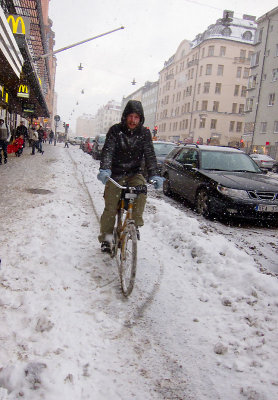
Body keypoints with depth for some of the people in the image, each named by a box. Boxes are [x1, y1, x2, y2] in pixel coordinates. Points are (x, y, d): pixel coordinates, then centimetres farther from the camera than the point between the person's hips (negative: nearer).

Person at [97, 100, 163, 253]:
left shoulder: (144, 133, -4)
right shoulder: (115, 130, -8)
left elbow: (149, 154, -11)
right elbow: (108, 150, -20)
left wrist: (153, 174, -27)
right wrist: (104, 169, -38)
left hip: (134, 173, 1)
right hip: (115, 174, -1)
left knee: (141, 189, -31)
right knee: (110, 208, -3)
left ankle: (136, 222, -13)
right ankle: (105, 239, 16)